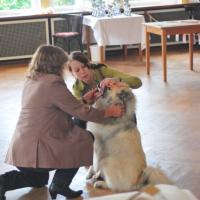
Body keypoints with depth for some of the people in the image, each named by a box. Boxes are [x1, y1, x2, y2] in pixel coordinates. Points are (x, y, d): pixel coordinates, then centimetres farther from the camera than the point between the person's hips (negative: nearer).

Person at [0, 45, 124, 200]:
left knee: (39, 180, 34)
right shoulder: (53, 84, -16)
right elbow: (81, 112, -12)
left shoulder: (31, 82, 11)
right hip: (36, 150, -9)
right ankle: (60, 184, 0)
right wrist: (109, 112, -1)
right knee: (85, 139, 3)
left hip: (19, 147, 9)